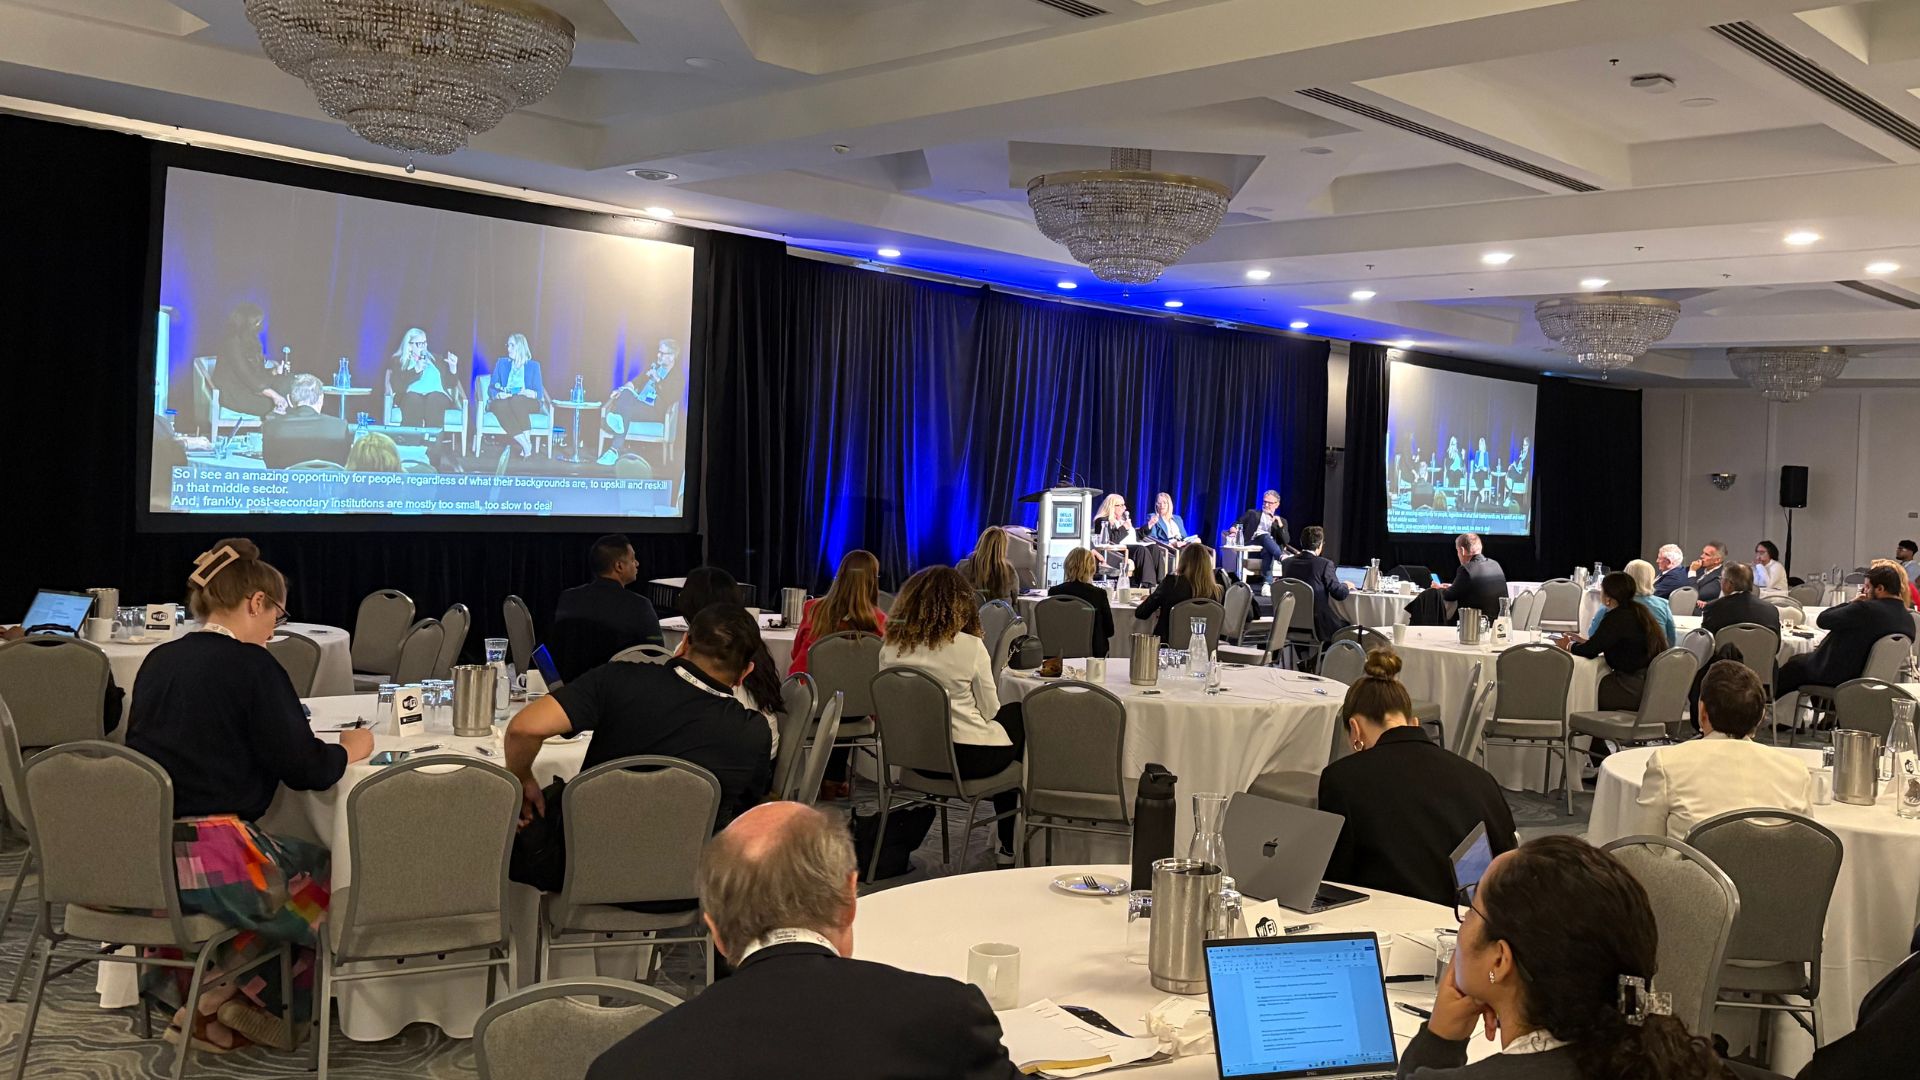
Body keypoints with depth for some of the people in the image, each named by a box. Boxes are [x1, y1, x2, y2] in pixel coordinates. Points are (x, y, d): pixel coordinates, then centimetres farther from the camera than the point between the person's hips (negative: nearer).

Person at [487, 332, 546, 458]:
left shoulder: (533, 365, 11)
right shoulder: (501, 363, 17)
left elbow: (540, 392, 3)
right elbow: (491, 388, 8)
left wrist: (532, 393, -22)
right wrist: (498, 394, -16)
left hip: (527, 402, -2)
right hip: (504, 401, 2)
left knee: (516, 400, -39)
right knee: (500, 405, -37)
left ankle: (527, 439, -37)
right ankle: (524, 443, -40)